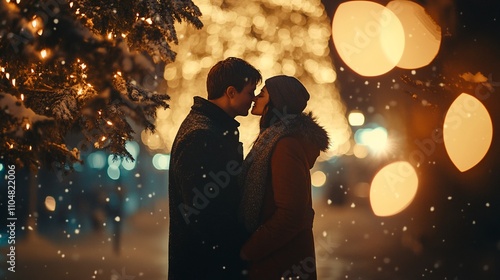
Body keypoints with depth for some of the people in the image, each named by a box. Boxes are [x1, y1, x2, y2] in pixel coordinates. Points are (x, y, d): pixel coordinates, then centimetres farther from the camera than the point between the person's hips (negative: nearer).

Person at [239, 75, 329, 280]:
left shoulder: (287, 145, -21)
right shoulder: (276, 137, 8)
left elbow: (290, 215, -26)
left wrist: (247, 250, -18)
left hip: (282, 260, -9)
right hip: (272, 253, 9)